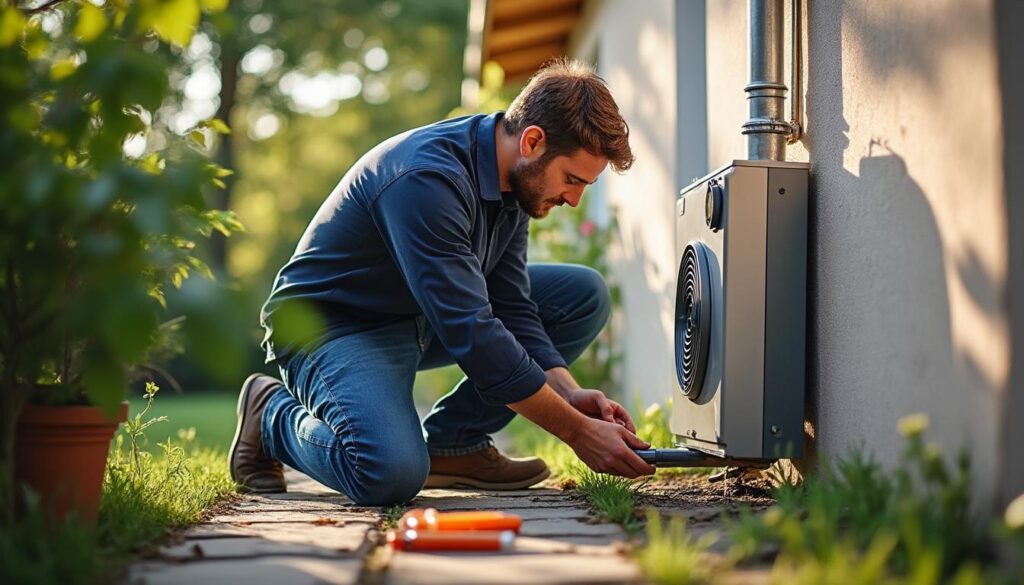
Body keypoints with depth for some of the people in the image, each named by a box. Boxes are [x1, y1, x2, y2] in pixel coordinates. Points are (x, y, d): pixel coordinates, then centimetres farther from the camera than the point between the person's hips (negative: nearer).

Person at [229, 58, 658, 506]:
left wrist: (569, 393, -16)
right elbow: (471, 335, -35)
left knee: (585, 294, -1)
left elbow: (511, 308, 0)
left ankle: (452, 442, 1)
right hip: (333, 326, -9)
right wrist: (577, 431, -31)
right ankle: (272, 415, -2)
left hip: (423, 317, 9)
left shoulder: (513, 181, -3)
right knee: (391, 474, -35)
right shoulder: (427, 178, -31)